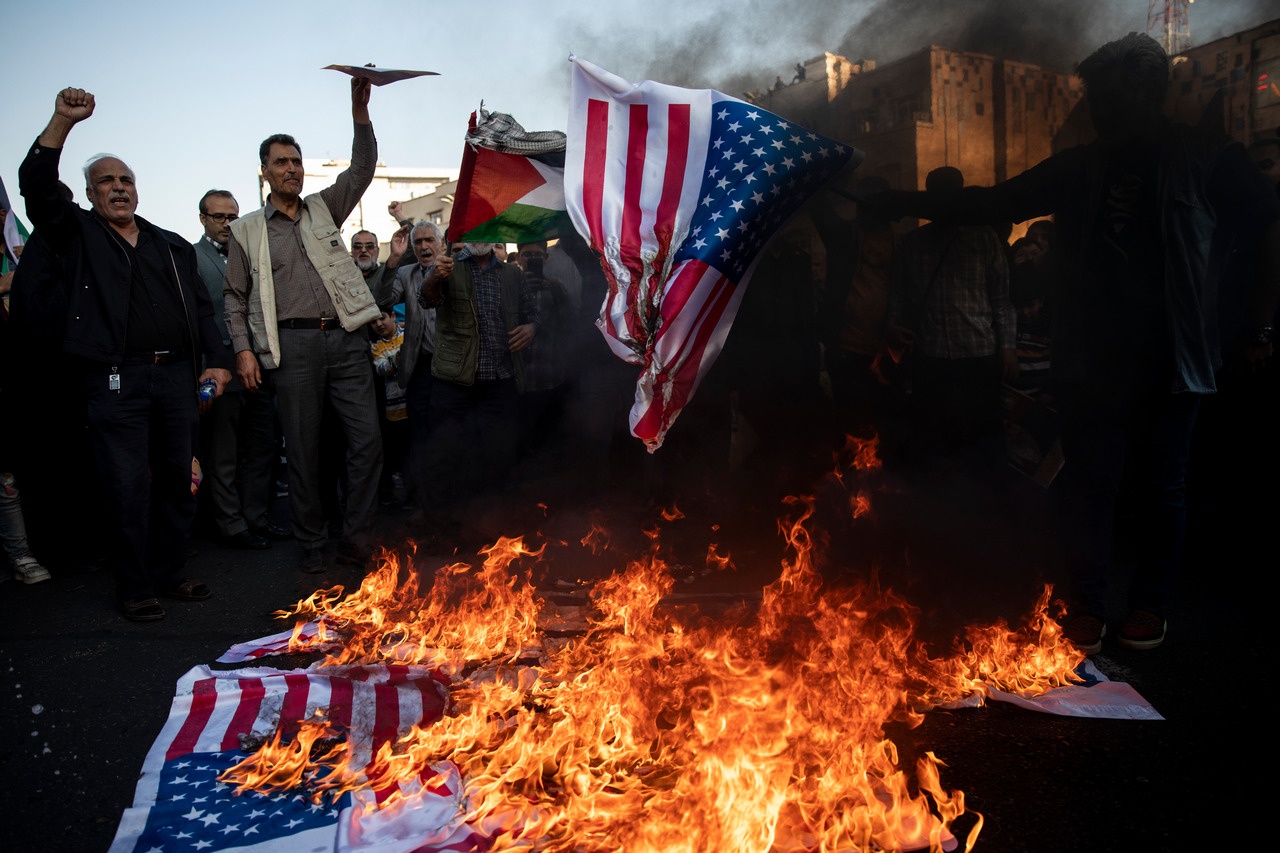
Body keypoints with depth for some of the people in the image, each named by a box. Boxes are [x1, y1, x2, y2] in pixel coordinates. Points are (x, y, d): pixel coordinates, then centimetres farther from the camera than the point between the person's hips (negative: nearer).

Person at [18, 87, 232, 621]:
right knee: (130, 488, -4)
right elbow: (37, 187, -6)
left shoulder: (172, 246, 20)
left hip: (176, 376, 4)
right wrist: (63, 122, -14)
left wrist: (216, 361, 5)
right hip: (117, 381, -4)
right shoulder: (78, 235, 10)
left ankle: (169, 573, 22)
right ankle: (135, 588, 8)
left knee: (177, 480, 9)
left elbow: (201, 307, 17)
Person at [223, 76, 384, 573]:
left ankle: (356, 539, 5)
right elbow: (235, 298, 11)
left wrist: (360, 113, -10)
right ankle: (312, 544, 14)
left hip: (346, 339, 2)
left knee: (368, 439, -5)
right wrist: (243, 350, -1)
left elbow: (362, 170, 4)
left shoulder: (324, 210, 17)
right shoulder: (247, 231, 12)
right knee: (303, 451, 2)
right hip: (293, 345, -1)